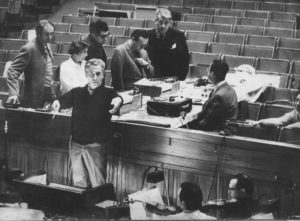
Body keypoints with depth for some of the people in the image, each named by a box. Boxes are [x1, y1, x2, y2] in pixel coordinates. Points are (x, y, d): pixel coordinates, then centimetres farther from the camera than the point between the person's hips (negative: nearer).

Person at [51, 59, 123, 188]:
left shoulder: (107, 93, -3)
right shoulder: (77, 93, 8)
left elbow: (117, 98, -22)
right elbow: (63, 101, 7)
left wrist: (117, 101, -47)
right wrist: (57, 103, -17)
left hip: (96, 144, -4)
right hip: (76, 143, 4)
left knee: (97, 184, -3)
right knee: (78, 182, 12)